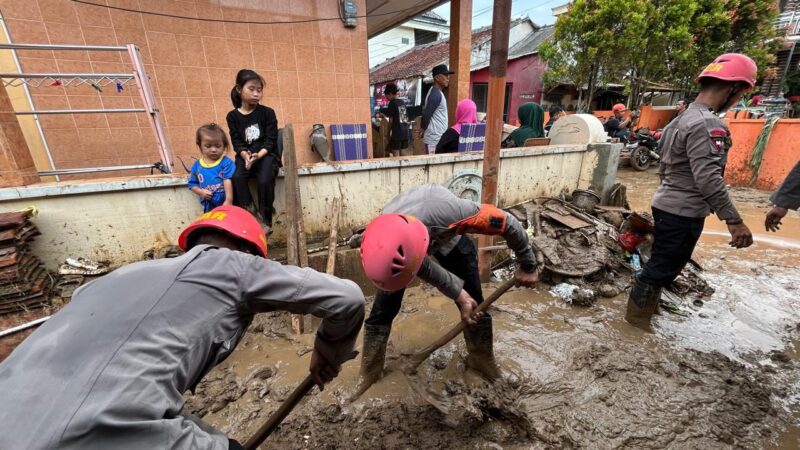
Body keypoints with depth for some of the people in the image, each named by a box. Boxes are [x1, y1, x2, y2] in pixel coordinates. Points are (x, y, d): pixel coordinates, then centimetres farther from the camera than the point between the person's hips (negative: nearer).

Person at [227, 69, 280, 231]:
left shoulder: (267, 112, 1)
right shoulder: (233, 116, 6)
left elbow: (270, 141, -5)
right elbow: (237, 142, 1)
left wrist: (258, 155, -21)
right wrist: (245, 156, -21)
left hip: (266, 154, -2)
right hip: (245, 155, 2)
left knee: (264, 180, -29)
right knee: (237, 178, -27)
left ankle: (266, 220, -11)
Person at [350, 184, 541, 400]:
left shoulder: (450, 212, -47)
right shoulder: (383, 242, -37)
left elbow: (506, 222, -30)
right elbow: (426, 269, -20)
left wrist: (527, 266, -17)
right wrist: (459, 295, -16)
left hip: (448, 237, 0)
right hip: (400, 237, 1)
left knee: (474, 304, 3)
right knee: (382, 311, -4)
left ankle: (482, 359, 30)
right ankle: (369, 371, 18)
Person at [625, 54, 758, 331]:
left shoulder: (683, 118, 12)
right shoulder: (707, 124, -19)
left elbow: (665, 167, 19)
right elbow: (708, 179, -25)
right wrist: (734, 220, -22)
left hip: (668, 206, 10)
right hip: (683, 213, -10)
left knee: (661, 264, 22)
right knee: (663, 268, 2)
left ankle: (648, 304, 37)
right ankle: (638, 317, 15)